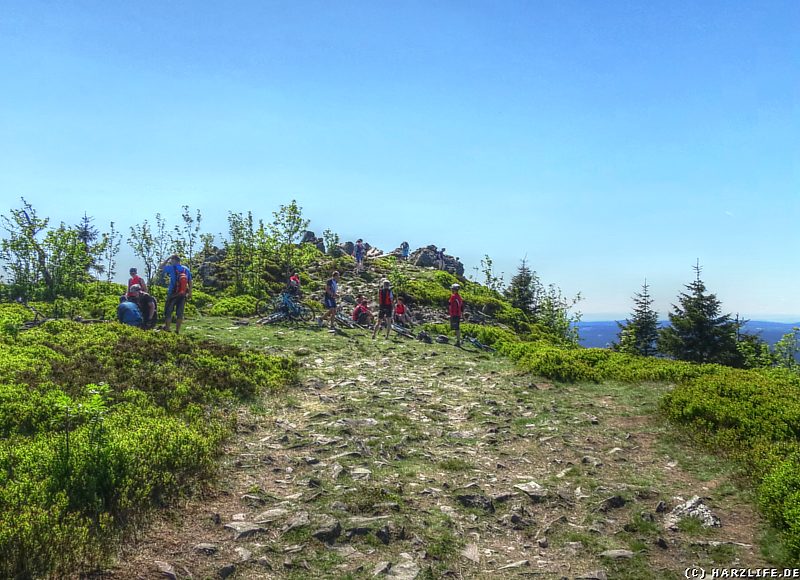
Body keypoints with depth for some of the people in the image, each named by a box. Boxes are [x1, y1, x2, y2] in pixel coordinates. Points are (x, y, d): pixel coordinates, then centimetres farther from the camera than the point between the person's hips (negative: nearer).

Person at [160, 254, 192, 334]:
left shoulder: (172, 268, -10)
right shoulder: (186, 269, 2)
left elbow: (161, 266, 7)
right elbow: (190, 282, 4)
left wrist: (169, 258, 9)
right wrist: (190, 293, 9)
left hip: (172, 295, -4)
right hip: (183, 295, 4)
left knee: (168, 312, 7)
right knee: (180, 313, 9)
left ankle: (167, 329, 9)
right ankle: (177, 330, 12)